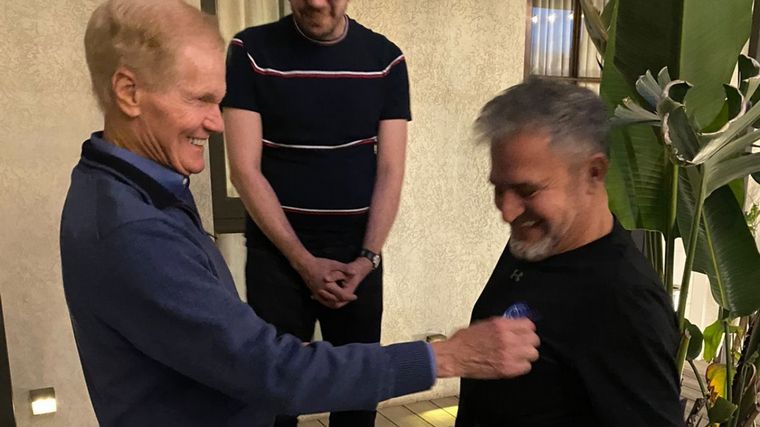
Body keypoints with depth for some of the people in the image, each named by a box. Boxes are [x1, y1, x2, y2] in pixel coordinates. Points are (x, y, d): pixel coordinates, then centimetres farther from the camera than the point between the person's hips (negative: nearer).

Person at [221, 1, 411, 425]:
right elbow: (245, 170, -9)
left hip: (358, 255, 2)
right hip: (276, 254, -1)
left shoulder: (385, 59, 0)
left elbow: (390, 171, 0)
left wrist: (367, 258, -10)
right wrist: (304, 261, -13)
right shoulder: (252, 51, -6)